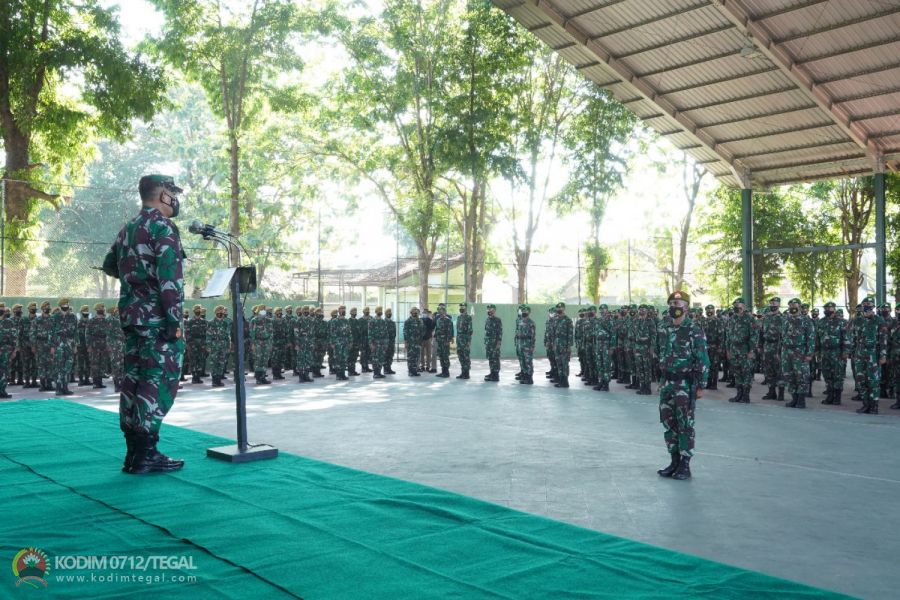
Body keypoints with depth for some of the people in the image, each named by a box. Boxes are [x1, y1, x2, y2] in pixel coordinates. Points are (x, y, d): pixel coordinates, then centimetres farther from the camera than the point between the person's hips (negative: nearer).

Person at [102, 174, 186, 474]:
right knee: (159, 383, -6)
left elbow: (109, 266, 28)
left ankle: (133, 453, 13)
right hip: (158, 319, -9)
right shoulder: (162, 227, -11)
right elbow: (170, 277, -19)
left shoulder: (128, 229, 16)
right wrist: (176, 320, -19)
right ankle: (145, 454, -6)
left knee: (134, 381, 9)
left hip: (131, 316, 9)